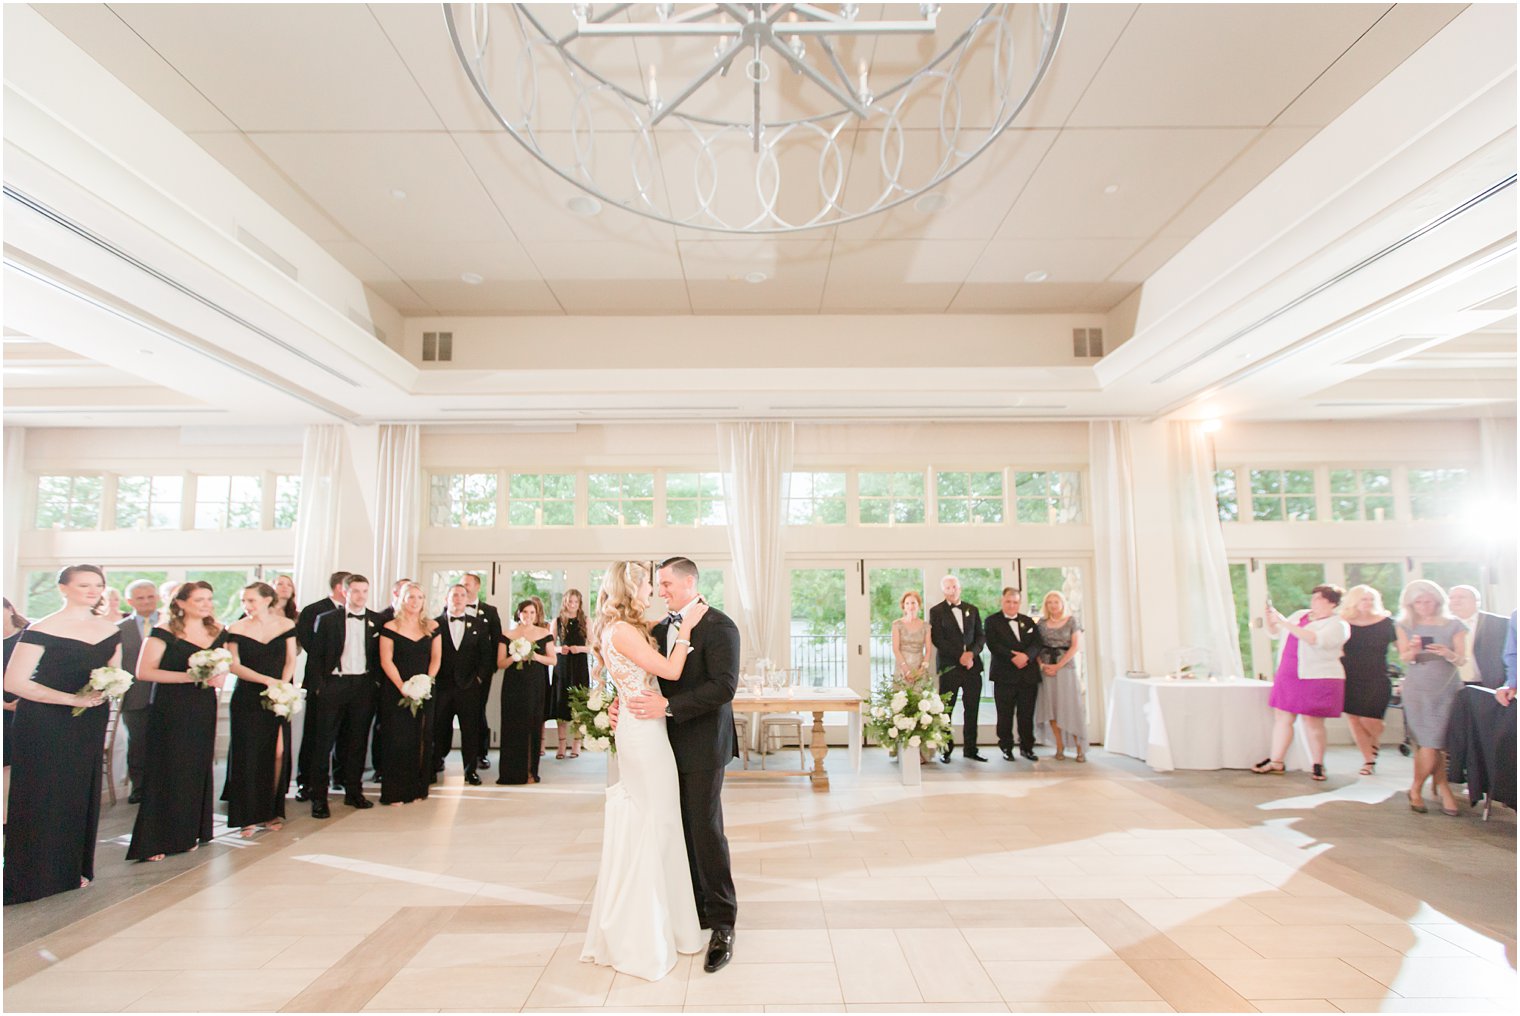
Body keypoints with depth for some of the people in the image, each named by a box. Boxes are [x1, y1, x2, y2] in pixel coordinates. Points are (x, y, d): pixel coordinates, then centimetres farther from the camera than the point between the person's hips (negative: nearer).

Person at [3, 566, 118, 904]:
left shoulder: (109, 629, 6)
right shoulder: (43, 630, -13)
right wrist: (74, 699, -22)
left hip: (90, 723, 6)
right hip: (44, 723, -6)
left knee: (81, 795, 12)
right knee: (41, 797, 1)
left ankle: (73, 869, 24)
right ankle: (34, 876, 15)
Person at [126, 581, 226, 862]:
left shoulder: (218, 632, 9)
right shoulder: (165, 634, -8)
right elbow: (143, 671, -13)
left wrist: (220, 677, -1)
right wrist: (188, 676, -21)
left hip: (204, 709, 5)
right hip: (170, 710, -5)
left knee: (198, 770, 9)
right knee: (166, 772, -1)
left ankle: (189, 834, 21)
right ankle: (156, 841, 9)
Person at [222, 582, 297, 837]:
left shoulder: (286, 625, 4)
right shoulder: (236, 628, 0)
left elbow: (291, 660, 5)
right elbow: (234, 665, -6)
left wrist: (282, 686, -10)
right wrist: (267, 680, -17)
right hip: (247, 700, -1)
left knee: (278, 753, -1)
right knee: (248, 756, -2)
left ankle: (271, 812, 13)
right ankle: (247, 817, 9)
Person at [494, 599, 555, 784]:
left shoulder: (545, 634, 6)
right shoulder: (507, 635, 5)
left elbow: (553, 660, 5)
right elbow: (500, 664, 3)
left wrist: (536, 657, -12)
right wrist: (514, 657, -16)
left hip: (536, 686, 0)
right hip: (513, 686, 0)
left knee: (533, 725, 0)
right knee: (513, 726, -2)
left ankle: (530, 771, 9)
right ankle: (512, 772, 5)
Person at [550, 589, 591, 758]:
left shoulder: (585, 621, 4)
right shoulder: (557, 621, 7)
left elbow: (593, 646, 4)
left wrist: (580, 648, -14)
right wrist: (560, 649, -11)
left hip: (580, 668, -1)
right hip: (562, 667, 1)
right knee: (560, 704, -1)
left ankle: (576, 745, 7)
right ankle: (561, 746, 6)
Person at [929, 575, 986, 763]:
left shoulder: (972, 610, 14)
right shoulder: (936, 611, 1)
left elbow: (980, 636, 11)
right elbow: (937, 639, -7)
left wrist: (972, 653, -8)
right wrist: (960, 656, -12)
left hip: (972, 665, 4)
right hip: (949, 666, -4)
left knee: (972, 710, 6)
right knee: (946, 710, 0)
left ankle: (971, 748, 15)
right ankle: (946, 749, 8)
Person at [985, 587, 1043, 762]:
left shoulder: (1029, 621, 16)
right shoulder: (992, 621, 3)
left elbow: (1038, 643, 4)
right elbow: (993, 645, -10)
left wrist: (1026, 655, -15)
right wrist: (1013, 657, -20)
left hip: (1028, 675, 3)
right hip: (1004, 675, -3)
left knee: (1027, 714, 6)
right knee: (1005, 715, 2)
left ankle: (1027, 747, 19)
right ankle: (1006, 748, 15)